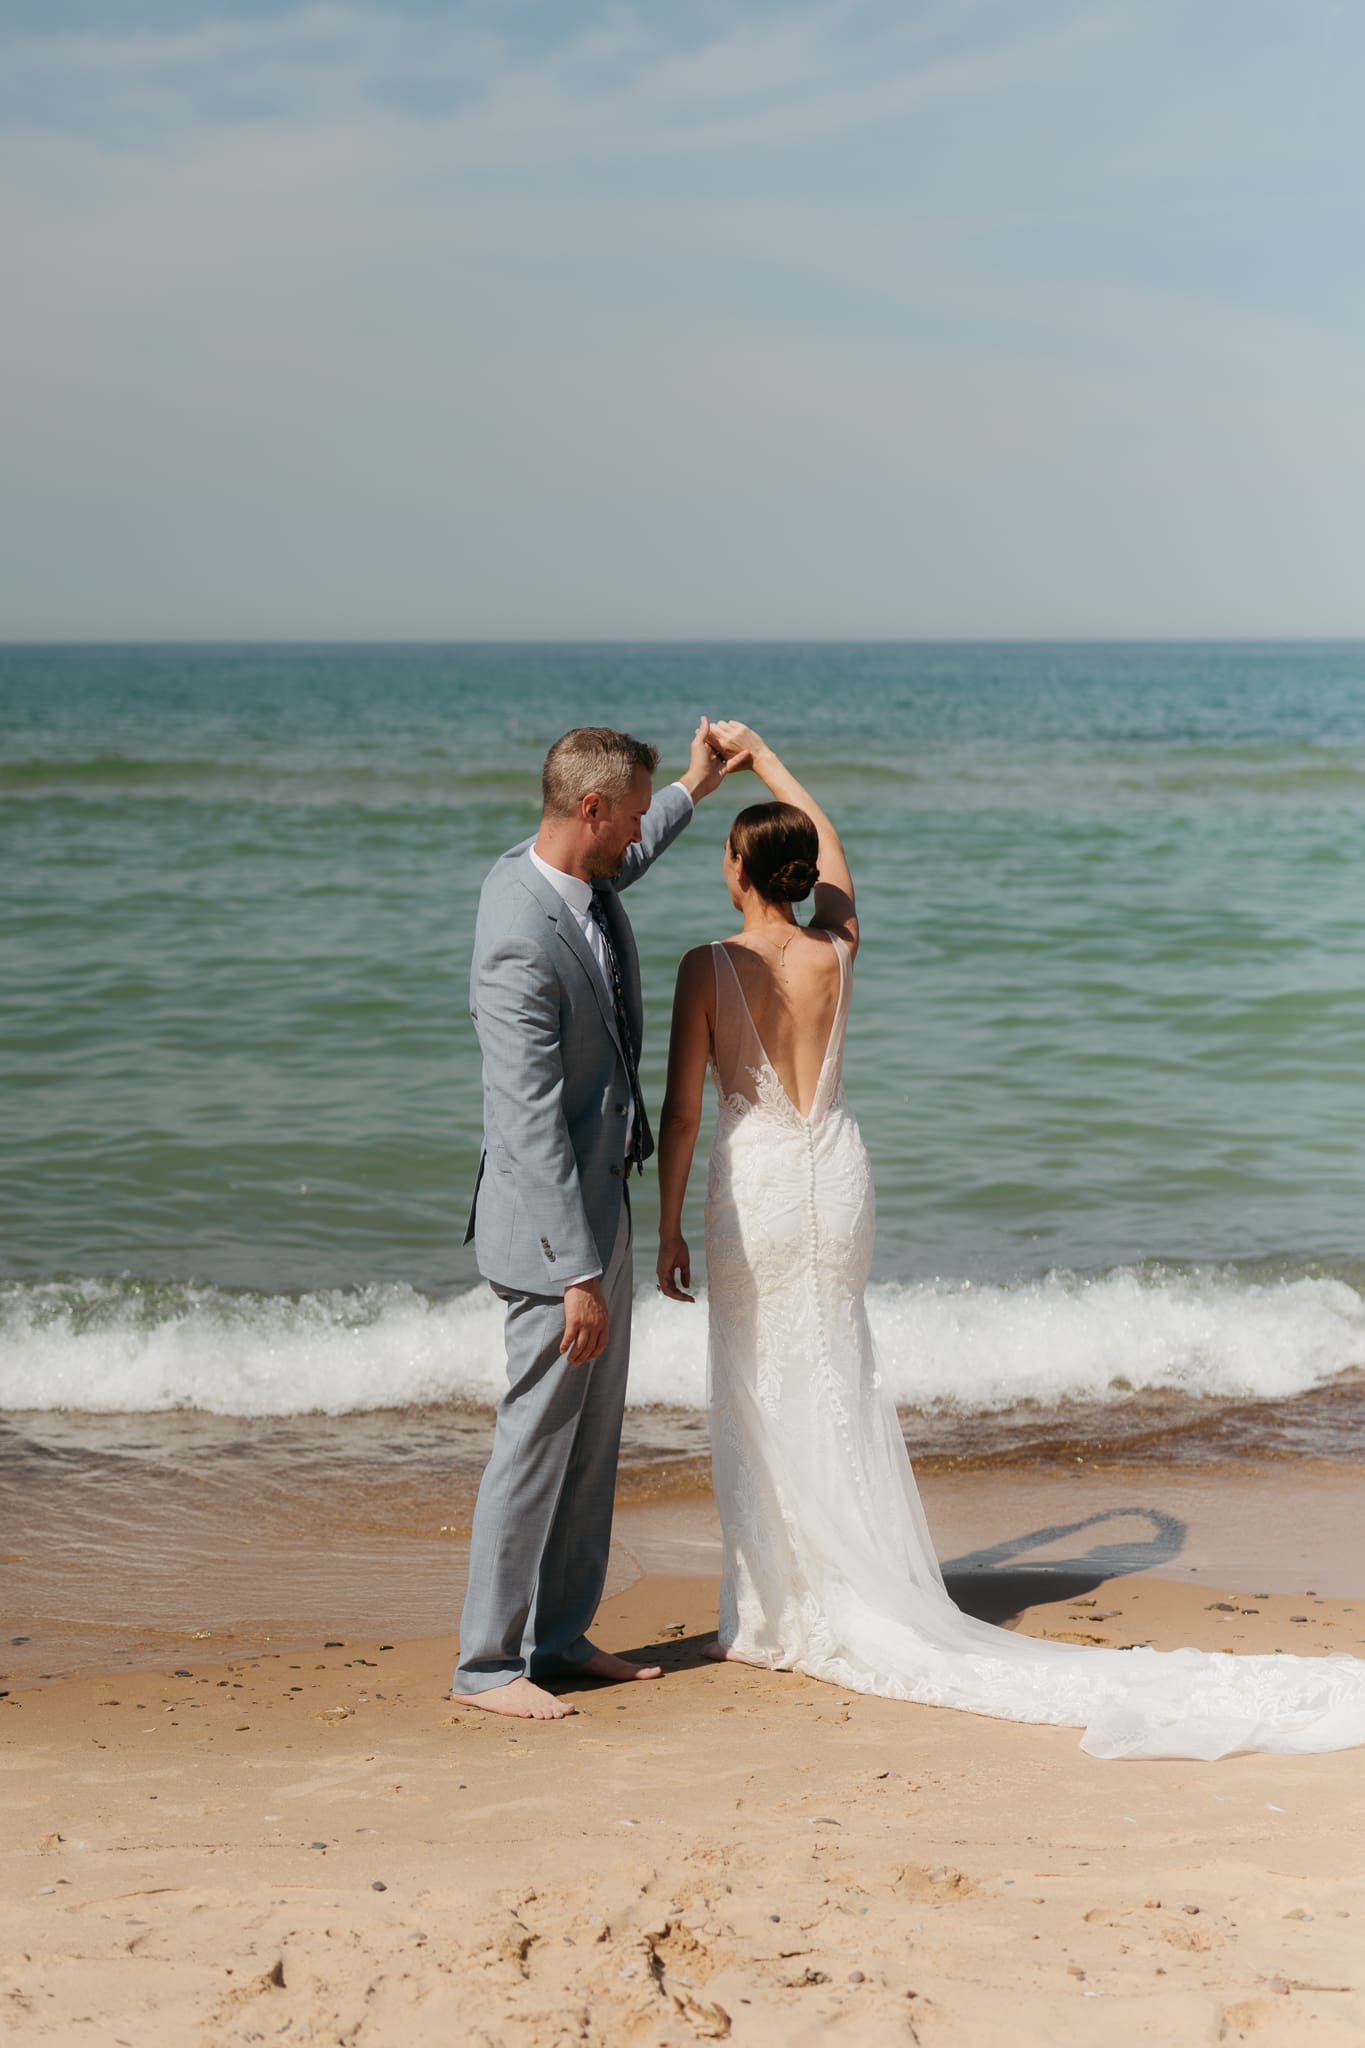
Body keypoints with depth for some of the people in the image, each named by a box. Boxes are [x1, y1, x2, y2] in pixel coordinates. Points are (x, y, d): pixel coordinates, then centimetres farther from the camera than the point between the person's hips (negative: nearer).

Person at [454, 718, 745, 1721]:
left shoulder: (574, 873, 2)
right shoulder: (522, 943, -27)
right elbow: (532, 1127, -27)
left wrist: (692, 791, 41)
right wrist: (578, 1273, -27)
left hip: (601, 1200, 10)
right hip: (553, 1224, -10)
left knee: (595, 1433, 15)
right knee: (538, 1439, -2)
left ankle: (561, 1632, 26)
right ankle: (488, 1663, 9)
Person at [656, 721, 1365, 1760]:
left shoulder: (708, 967, -14)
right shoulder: (837, 953, -2)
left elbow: (682, 1109, -13)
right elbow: (827, 840, 18)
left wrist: (668, 1226, -3)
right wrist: (760, 754, 29)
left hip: (754, 1186, -4)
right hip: (835, 1177, 4)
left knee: (758, 1400, 6)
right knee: (832, 1393, 12)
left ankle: (772, 1614, 12)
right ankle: (838, 1606, 17)